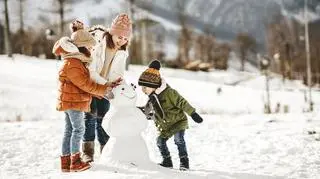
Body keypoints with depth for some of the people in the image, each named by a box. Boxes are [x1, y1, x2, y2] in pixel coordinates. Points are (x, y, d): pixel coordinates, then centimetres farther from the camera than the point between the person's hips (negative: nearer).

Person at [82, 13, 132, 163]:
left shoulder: (122, 51, -3)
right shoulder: (97, 44, -22)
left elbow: (119, 73, 4)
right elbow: (90, 71, -25)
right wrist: (105, 85, -31)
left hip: (106, 87, 5)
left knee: (103, 117, 7)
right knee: (90, 116, -8)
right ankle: (88, 152, -2)